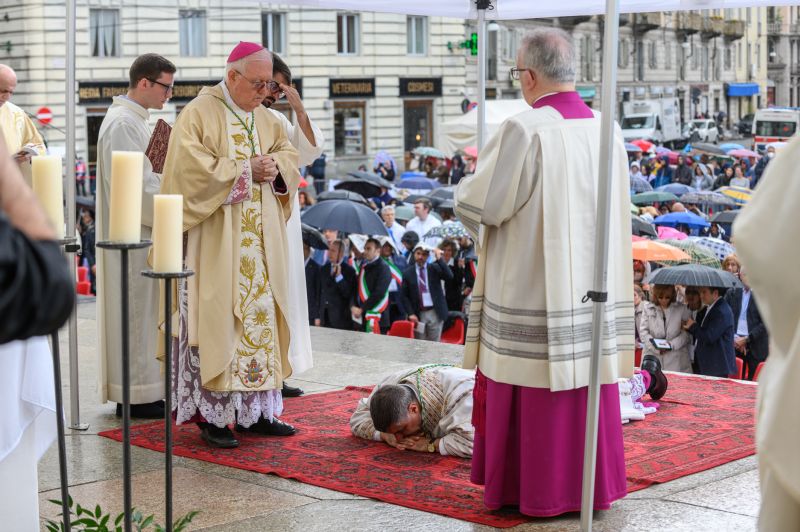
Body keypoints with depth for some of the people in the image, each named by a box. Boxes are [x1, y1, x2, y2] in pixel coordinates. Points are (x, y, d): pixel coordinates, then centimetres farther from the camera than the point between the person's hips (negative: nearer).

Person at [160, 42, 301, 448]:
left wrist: (275, 167, -5)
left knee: (260, 318, 6)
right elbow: (192, 169, -17)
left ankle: (255, 411, 13)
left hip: (259, 244, 7)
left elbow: (289, 154, 18)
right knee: (216, 321, -7)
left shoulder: (265, 119, 15)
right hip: (214, 244, -7)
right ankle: (211, 416, -1)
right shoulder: (199, 114, -7)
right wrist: (247, 170, -16)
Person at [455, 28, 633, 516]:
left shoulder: (524, 131, -16)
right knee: (585, 381, 13)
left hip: (532, 291, -6)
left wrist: (469, 185, 10)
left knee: (533, 395, 4)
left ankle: (536, 490, 13)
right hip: (592, 292, 6)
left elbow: (478, 206, -13)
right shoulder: (606, 131, 3)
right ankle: (587, 484, 22)